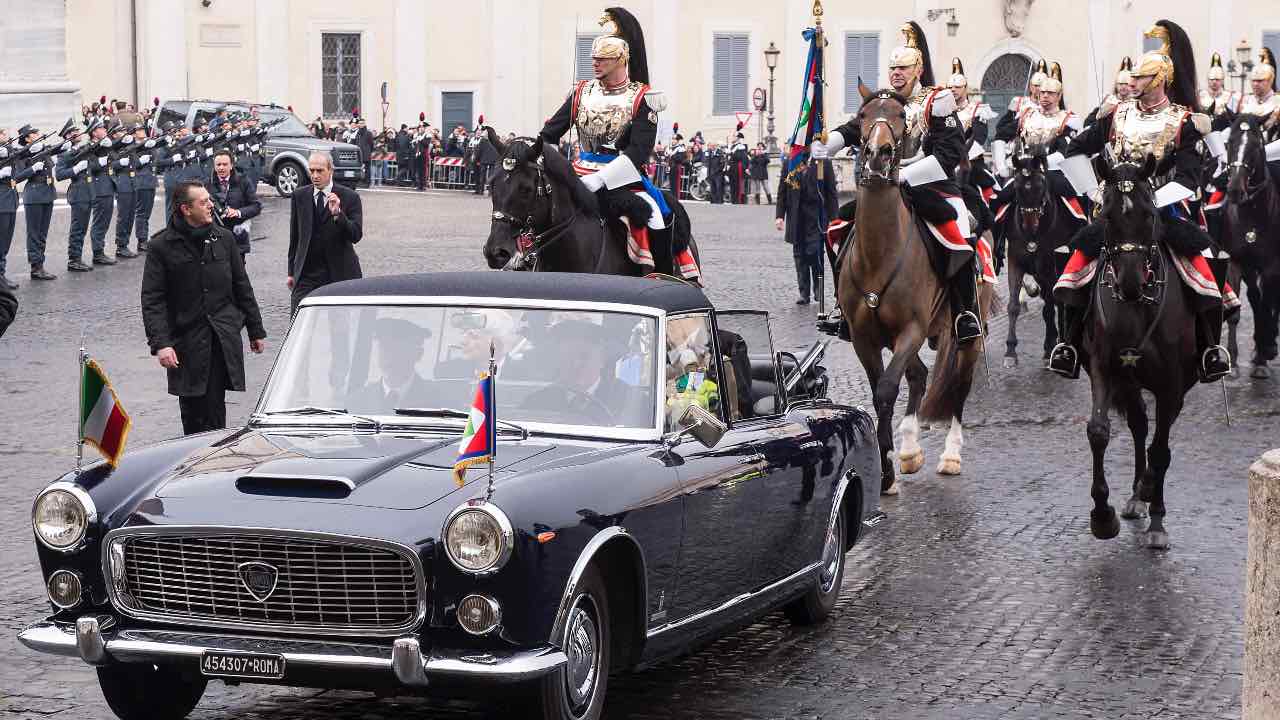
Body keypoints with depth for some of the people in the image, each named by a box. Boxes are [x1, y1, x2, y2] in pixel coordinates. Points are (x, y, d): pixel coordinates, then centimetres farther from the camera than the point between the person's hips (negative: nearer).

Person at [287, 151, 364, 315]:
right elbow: (294, 237, 13)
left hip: (339, 274, -2)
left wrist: (338, 213, -26)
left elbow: (356, 236, -11)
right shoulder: (300, 196, 7)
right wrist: (291, 272, 12)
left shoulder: (349, 197, -3)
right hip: (306, 274, 2)